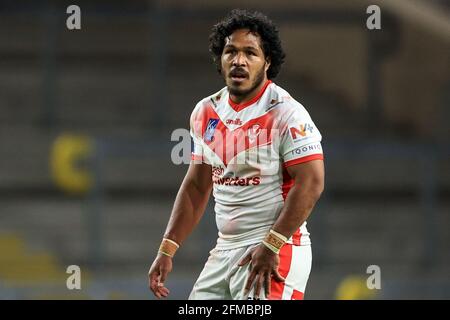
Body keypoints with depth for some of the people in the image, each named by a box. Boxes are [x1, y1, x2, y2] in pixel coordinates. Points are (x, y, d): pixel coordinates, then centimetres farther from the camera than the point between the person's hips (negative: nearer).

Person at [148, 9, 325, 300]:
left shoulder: (285, 113, -11)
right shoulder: (206, 112, 10)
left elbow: (311, 183, -17)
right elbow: (197, 186, 18)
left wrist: (271, 246, -20)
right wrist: (167, 250, 11)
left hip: (279, 252, -7)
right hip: (224, 251, 7)